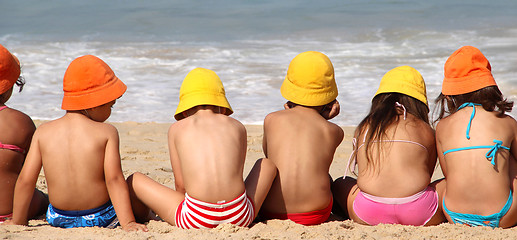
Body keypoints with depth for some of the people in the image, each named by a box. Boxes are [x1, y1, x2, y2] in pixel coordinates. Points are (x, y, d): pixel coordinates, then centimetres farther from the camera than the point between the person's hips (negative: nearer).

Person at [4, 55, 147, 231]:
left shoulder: (43, 132, -3)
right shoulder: (107, 132, -11)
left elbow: (25, 180, -4)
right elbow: (114, 179, -20)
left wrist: (17, 223, 5)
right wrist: (128, 223, -20)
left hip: (58, 219, 4)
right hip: (101, 219, -3)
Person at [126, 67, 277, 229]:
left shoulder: (177, 128, 12)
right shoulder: (237, 126, 16)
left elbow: (180, 184, 12)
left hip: (196, 219, -2)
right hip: (239, 216, 2)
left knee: (134, 181, 19)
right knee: (267, 164, 32)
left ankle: (145, 220, 47)